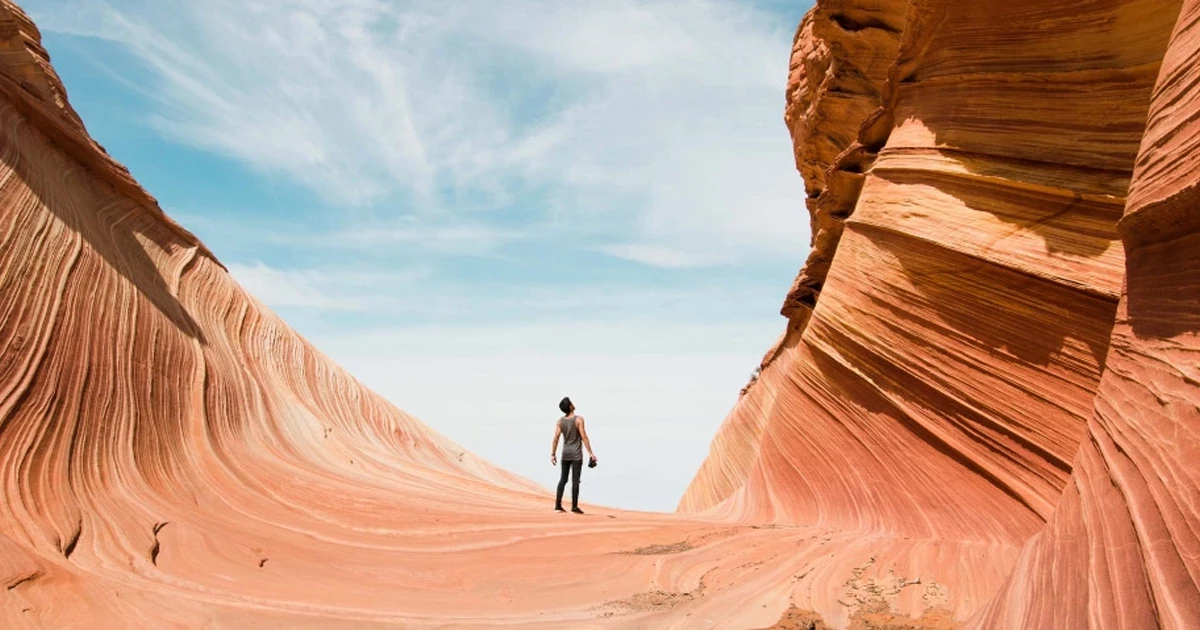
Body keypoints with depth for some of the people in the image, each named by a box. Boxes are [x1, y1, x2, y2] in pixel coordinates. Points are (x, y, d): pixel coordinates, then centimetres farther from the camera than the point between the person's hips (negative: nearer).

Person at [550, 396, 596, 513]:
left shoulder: (560, 421, 2)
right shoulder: (578, 419, -11)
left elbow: (556, 438, -2)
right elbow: (584, 437, -15)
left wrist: (553, 454, 4)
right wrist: (590, 453, -12)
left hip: (565, 453, 5)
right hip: (576, 454, -4)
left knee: (563, 479, 11)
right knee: (575, 480, -2)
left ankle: (558, 505, 9)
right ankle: (574, 506, -2)